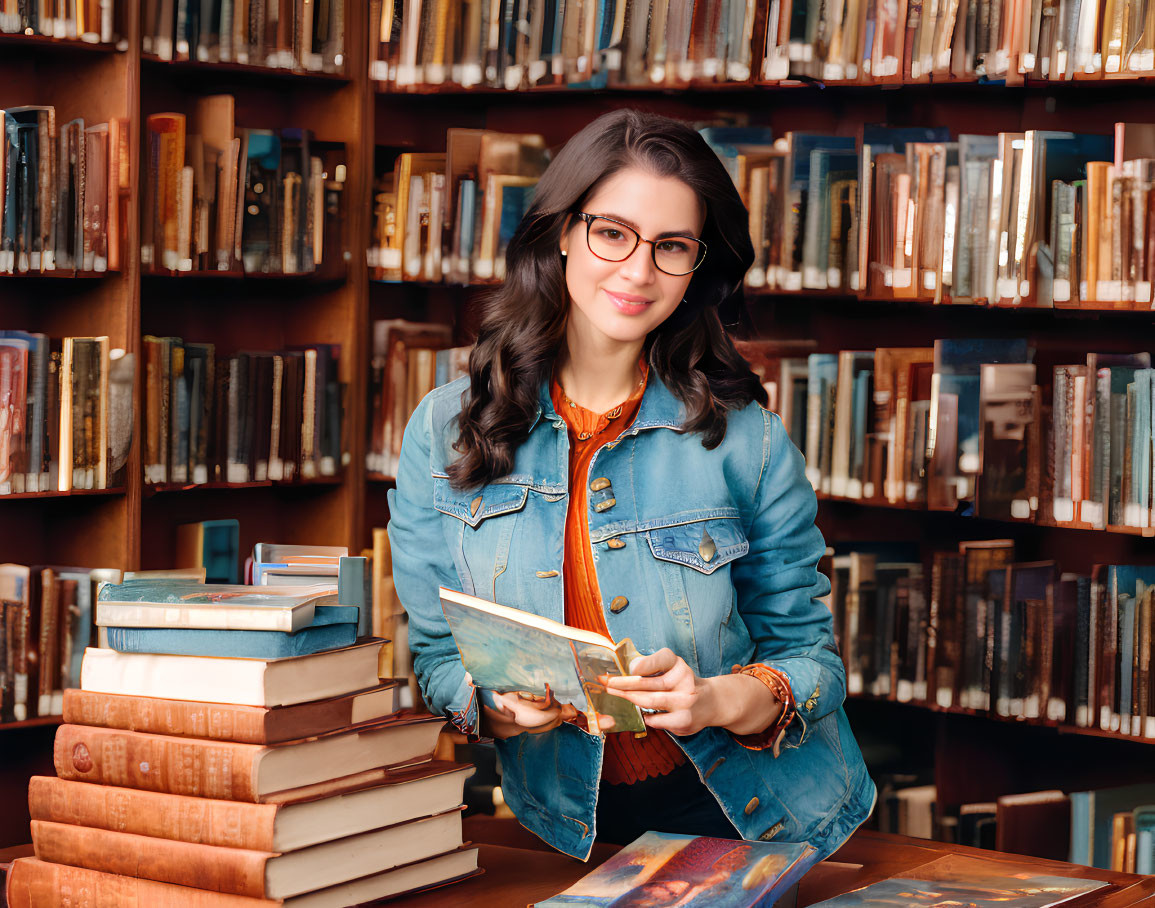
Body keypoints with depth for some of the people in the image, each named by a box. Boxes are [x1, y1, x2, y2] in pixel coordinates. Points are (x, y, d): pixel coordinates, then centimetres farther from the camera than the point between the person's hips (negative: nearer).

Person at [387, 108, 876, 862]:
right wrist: (496, 706, -14)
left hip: (755, 821, -3)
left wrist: (721, 701, -18)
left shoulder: (747, 440, 0)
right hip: (566, 824, 3)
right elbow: (436, 658, 7)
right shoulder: (444, 433, 4)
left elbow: (808, 655, 2)